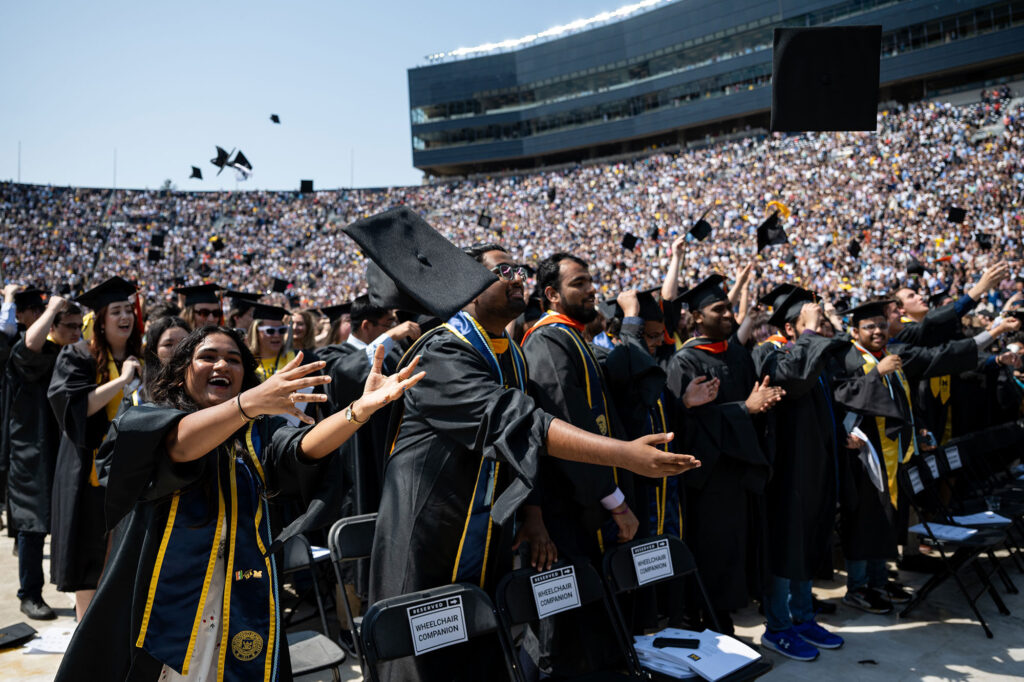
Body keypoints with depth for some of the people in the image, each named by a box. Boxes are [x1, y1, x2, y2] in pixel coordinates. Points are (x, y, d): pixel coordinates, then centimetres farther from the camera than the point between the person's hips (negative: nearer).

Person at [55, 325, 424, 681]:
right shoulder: (146, 423, 1)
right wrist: (249, 402, -41)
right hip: (161, 611, -1)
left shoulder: (260, 433, 5)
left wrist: (360, 409, -37)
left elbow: (305, 447, -16)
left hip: (242, 612, 2)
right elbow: (180, 444, -23)